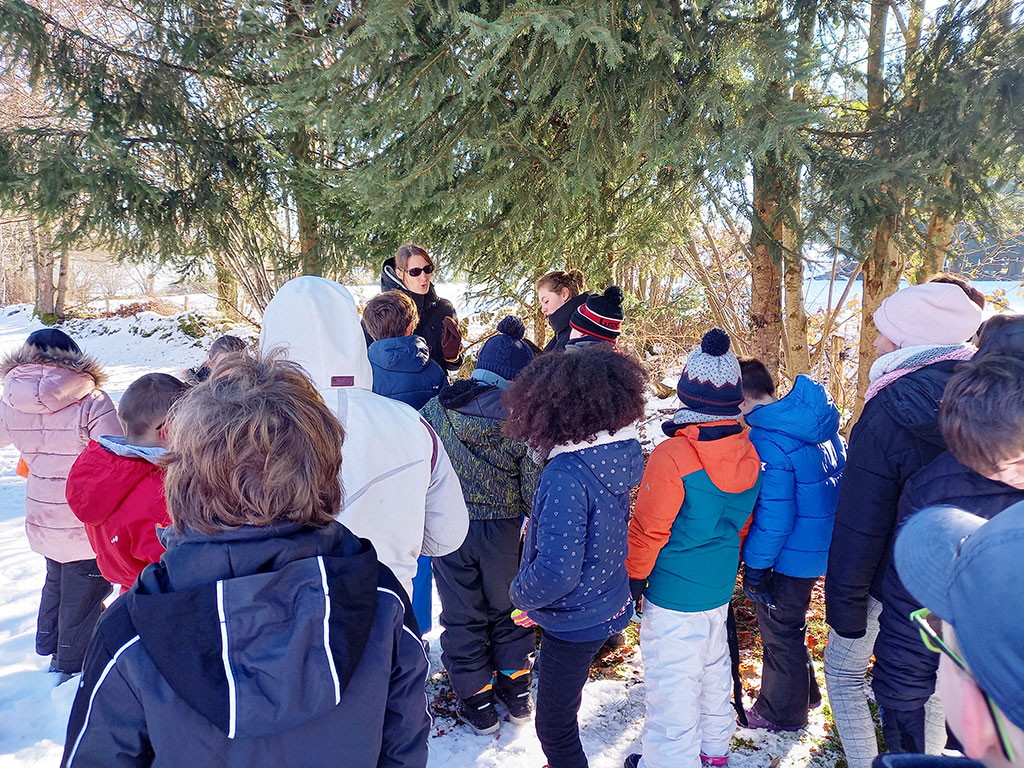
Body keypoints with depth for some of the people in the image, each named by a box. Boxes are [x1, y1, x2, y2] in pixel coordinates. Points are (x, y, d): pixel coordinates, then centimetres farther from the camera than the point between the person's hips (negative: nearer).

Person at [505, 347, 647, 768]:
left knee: (554, 723, 14)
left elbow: (555, 572, -33)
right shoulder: (621, 454, -6)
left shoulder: (566, 474, -32)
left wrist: (522, 594, -11)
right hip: (608, 604, 9)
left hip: (574, 620, -9)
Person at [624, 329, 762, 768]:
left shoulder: (672, 457, -26)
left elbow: (648, 529, -18)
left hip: (674, 593, -8)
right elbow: (742, 523, 9)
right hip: (721, 587, 8)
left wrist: (634, 576, -3)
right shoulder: (749, 455, -4)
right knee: (713, 668, 25)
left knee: (671, 682, 7)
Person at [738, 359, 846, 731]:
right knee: (788, 623, 27)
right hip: (823, 544, 9)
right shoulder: (818, 421, -1)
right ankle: (803, 692, 46)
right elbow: (841, 471, 11)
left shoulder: (768, 442, -28)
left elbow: (773, 516, -27)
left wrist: (754, 567, -15)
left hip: (792, 555, -9)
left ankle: (782, 712, 32)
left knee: (780, 631, 12)